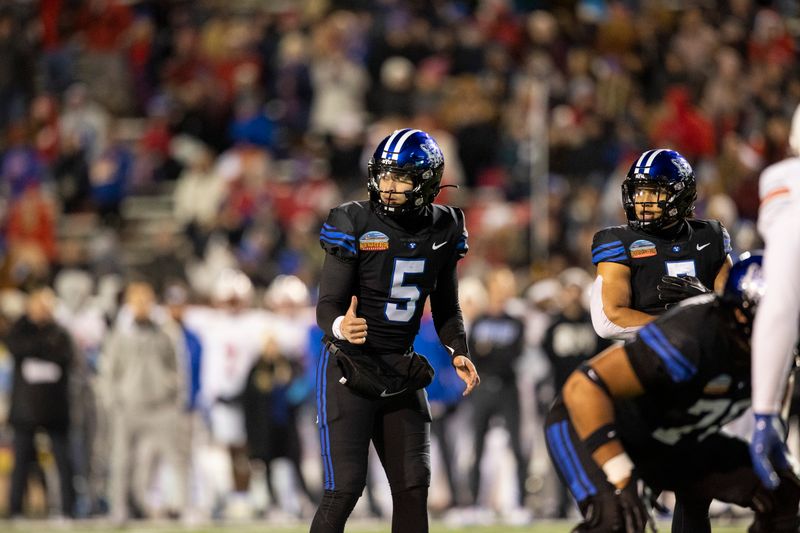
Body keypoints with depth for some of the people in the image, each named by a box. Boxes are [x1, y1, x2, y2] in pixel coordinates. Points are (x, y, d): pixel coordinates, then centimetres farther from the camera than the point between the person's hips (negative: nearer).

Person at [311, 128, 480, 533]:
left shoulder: (442, 229, 3)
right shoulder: (355, 224, -13)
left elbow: (446, 307, 14)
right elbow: (327, 305, -13)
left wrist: (458, 352, -3)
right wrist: (340, 327, -36)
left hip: (401, 369, 5)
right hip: (349, 366, -5)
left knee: (413, 485, 5)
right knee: (345, 487, -11)